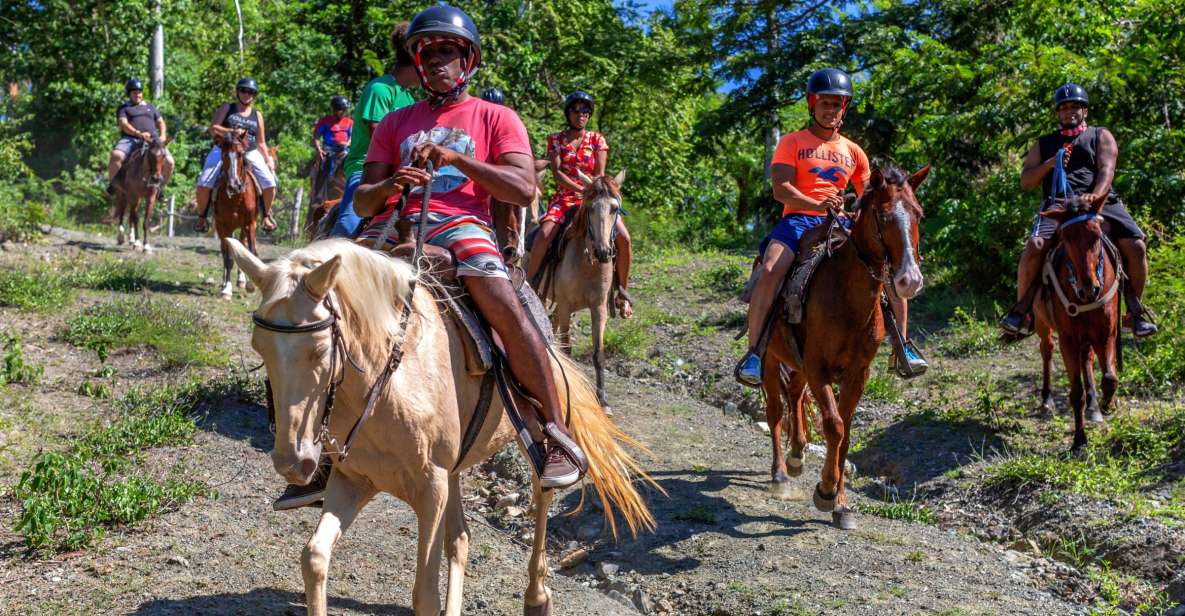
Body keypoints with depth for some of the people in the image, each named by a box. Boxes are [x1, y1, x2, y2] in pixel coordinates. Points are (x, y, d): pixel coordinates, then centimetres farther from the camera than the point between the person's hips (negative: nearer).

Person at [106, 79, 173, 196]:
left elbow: (160, 122, 25)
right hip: (130, 139, -2)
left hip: (152, 140, 3)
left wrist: (162, 136, 3)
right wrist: (138, 133, -20)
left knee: (169, 162, -20)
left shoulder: (150, 107, 28)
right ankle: (112, 185, -11)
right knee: (116, 156, -32)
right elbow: (123, 124, -1)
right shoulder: (124, 108, 15)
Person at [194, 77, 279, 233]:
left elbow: (261, 143, 14)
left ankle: (267, 216, 9)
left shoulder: (257, 115, 12)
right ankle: (201, 217, 5)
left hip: (250, 153, 2)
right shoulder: (227, 109, 6)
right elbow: (213, 128, -7)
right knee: (203, 185, -17)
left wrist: (268, 161, 1)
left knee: (270, 185, -15)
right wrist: (231, 131, -22)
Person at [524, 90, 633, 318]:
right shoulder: (555, 140, 8)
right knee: (544, 234, -29)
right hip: (564, 197, -1)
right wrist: (580, 189, -19)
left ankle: (622, 294, -4)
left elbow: (600, 174, 2)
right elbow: (557, 172, -5)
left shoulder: (597, 140, 10)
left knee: (623, 238, -19)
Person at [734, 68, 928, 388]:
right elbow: (780, 189, -9)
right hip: (799, 219, -4)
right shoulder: (792, 143, 6)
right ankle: (752, 353, -25)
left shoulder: (853, 151, 18)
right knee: (771, 270, -32)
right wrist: (818, 205, -24)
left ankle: (901, 346, 0)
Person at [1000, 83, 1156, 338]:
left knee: (1136, 246, -18)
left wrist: (1096, 195, -22)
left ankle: (1135, 311, -1)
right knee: (1035, 246, -28)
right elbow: (1025, 182, 15)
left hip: (1101, 203, 0)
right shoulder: (1044, 144, 24)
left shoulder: (1101, 136, 19)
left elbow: (1107, 170, 0)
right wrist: (1048, 164, -4)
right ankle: (1022, 311, -17)